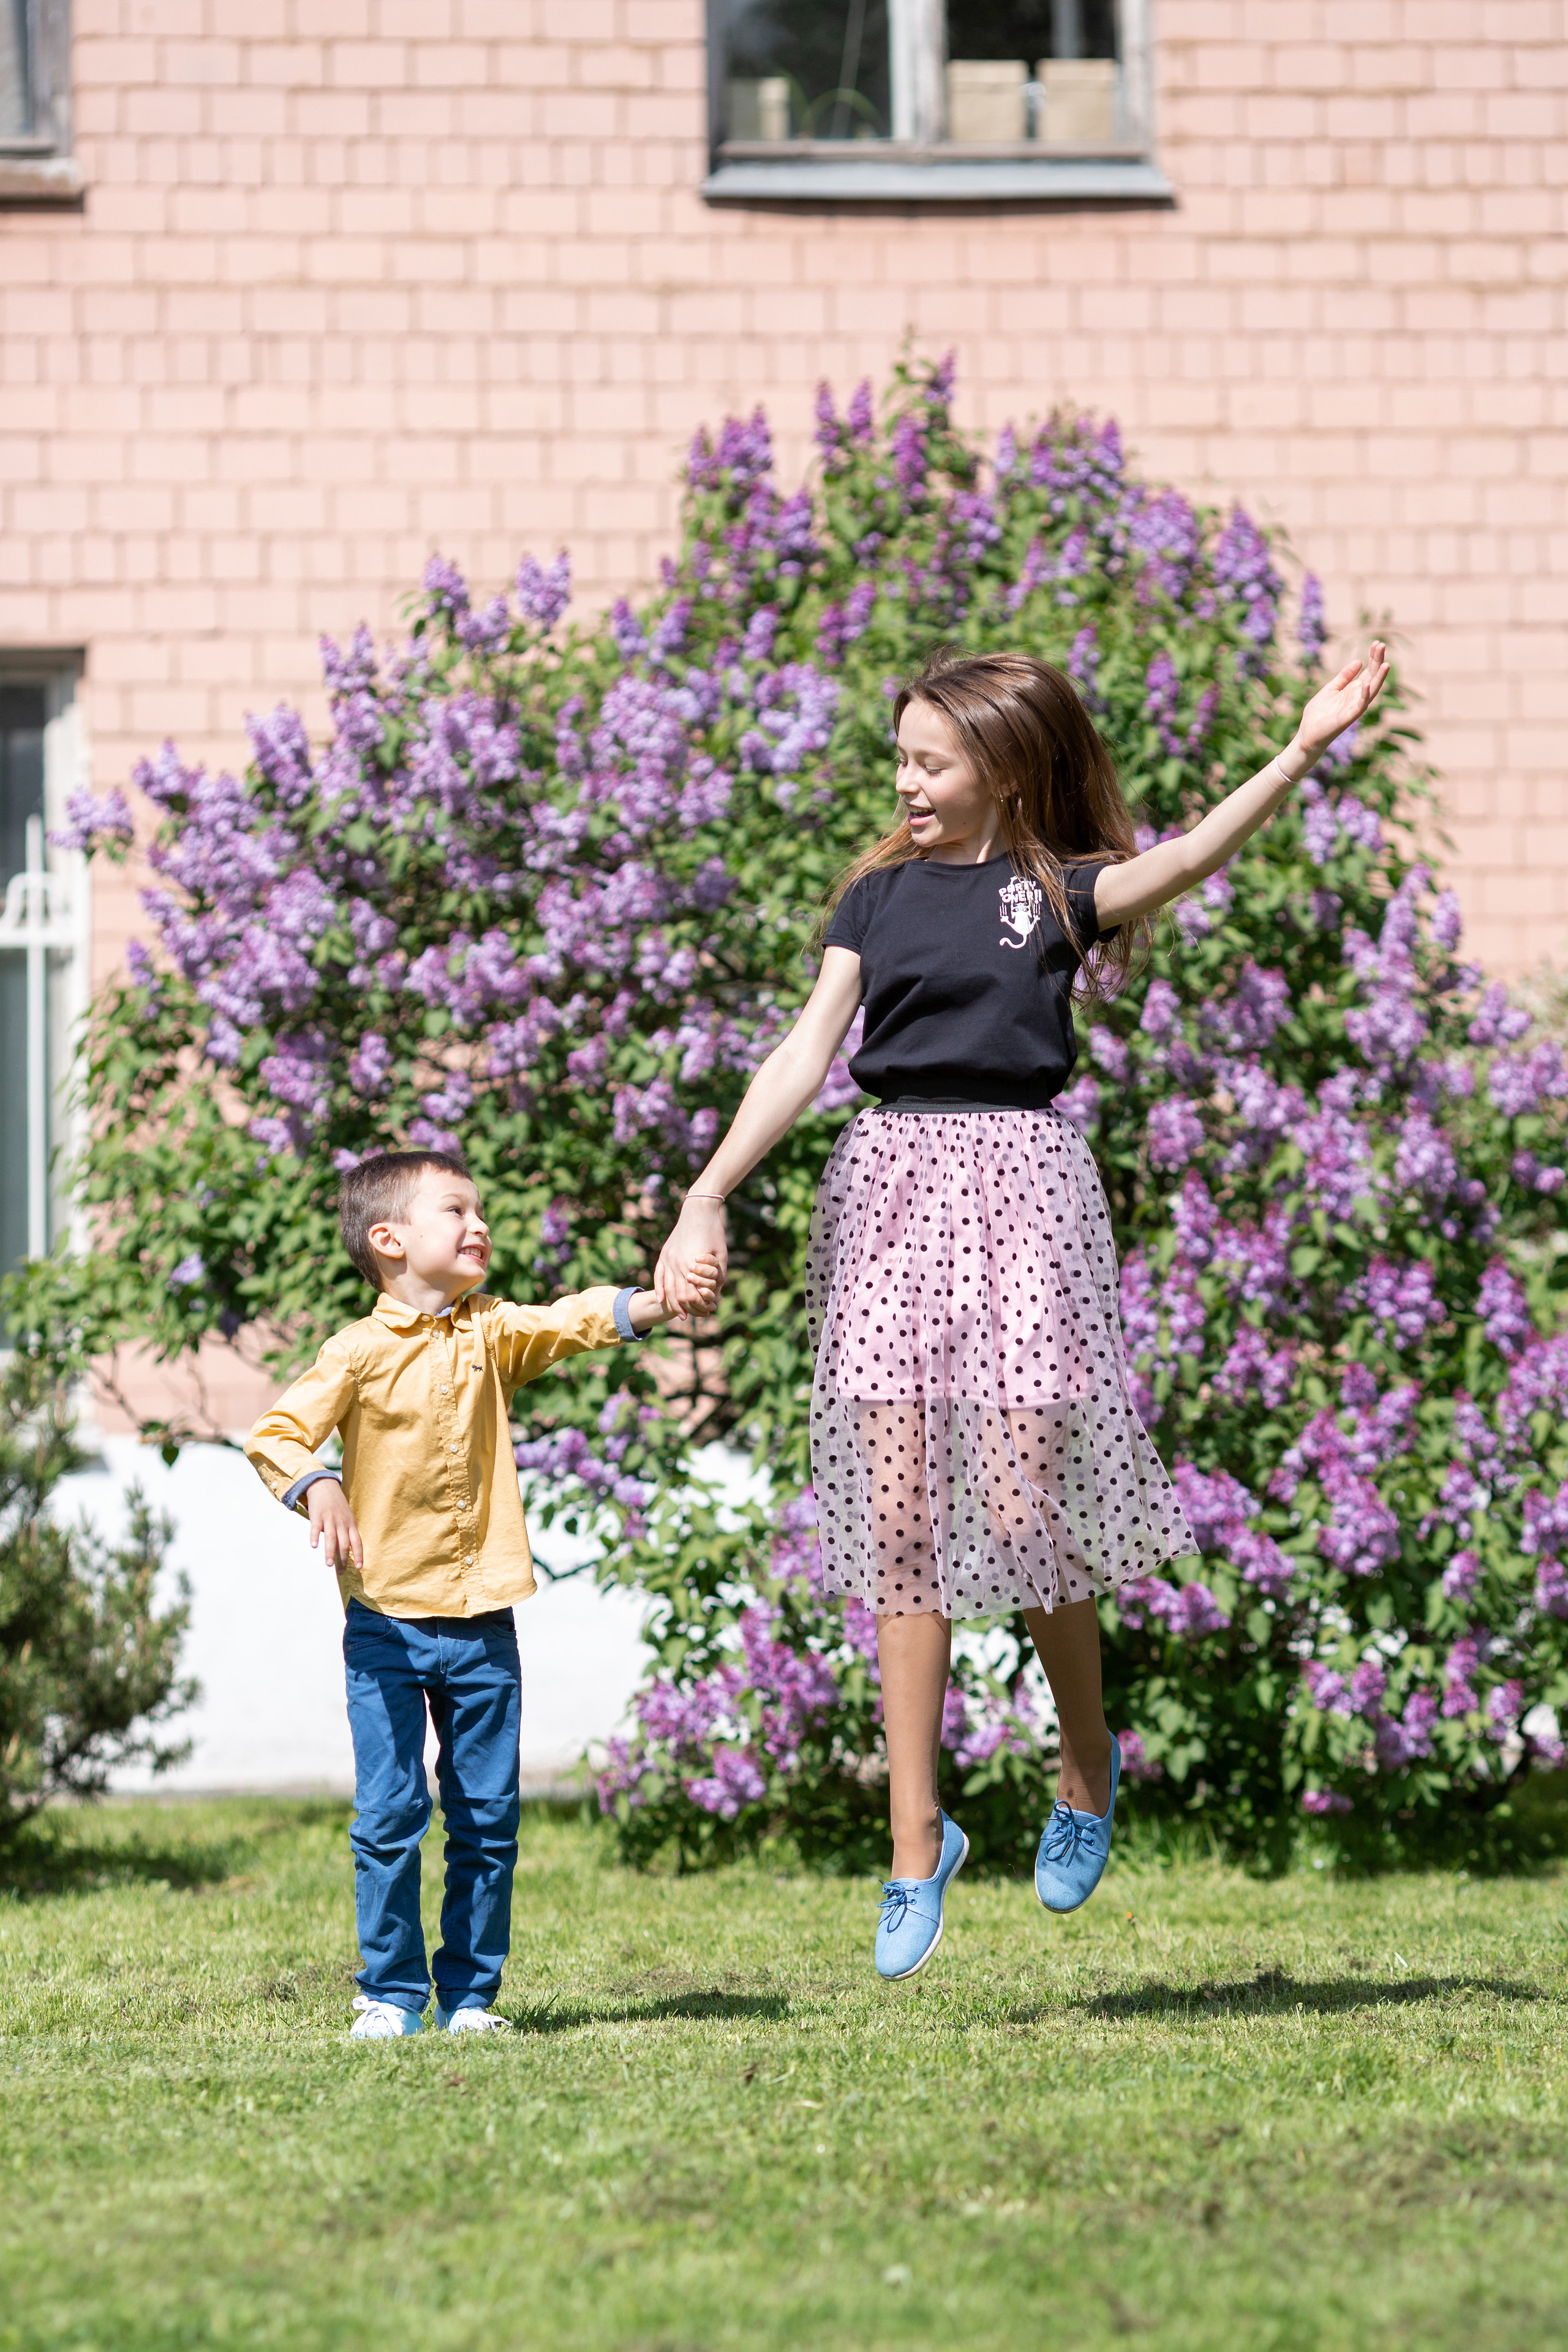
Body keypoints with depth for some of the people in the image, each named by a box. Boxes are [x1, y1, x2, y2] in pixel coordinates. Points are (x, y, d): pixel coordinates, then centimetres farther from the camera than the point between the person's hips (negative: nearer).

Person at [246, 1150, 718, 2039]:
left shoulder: (493, 1334, 8)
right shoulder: (361, 1352, -4)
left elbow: (578, 1321, -4)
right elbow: (276, 1433, -8)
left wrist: (663, 1301, -22)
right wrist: (318, 1486, -27)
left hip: (482, 1626, 4)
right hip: (387, 1623, -4)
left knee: (489, 1821, 4)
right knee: (390, 1816, -4)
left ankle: (471, 1992, 13)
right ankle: (392, 1992, 6)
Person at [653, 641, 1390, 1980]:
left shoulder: (1059, 889, 2)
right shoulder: (880, 894, 11)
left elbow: (1193, 858, -16)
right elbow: (807, 1056, 5)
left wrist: (1305, 751, -29)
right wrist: (708, 1197, -5)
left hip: (1018, 1183, -3)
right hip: (892, 1186, 3)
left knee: (1017, 1502, -7)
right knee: (898, 1515, -2)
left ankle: (1088, 1761, 21)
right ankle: (916, 1840, 3)